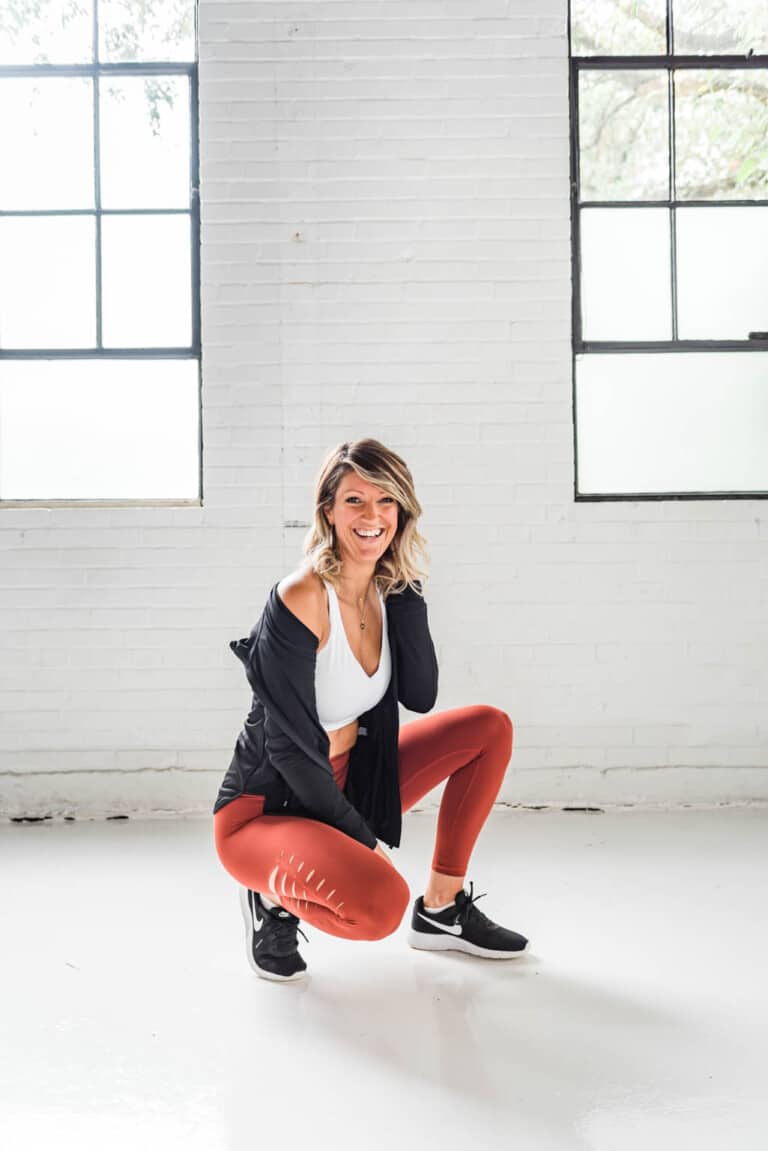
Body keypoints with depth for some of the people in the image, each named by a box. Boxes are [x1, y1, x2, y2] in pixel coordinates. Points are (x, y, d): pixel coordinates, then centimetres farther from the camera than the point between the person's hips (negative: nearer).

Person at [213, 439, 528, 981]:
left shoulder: (386, 590, 0)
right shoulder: (300, 599, -24)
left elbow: (421, 696, -5)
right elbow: (291, 746, -22)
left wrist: (407, 591, -11)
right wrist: (362, 837, -15)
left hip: (346, 784, 8)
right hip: (265, 810, -8)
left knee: (490, 728, 3)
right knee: (379, 903, -35)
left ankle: (442, 911, 10)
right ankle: (275, 897, 0)